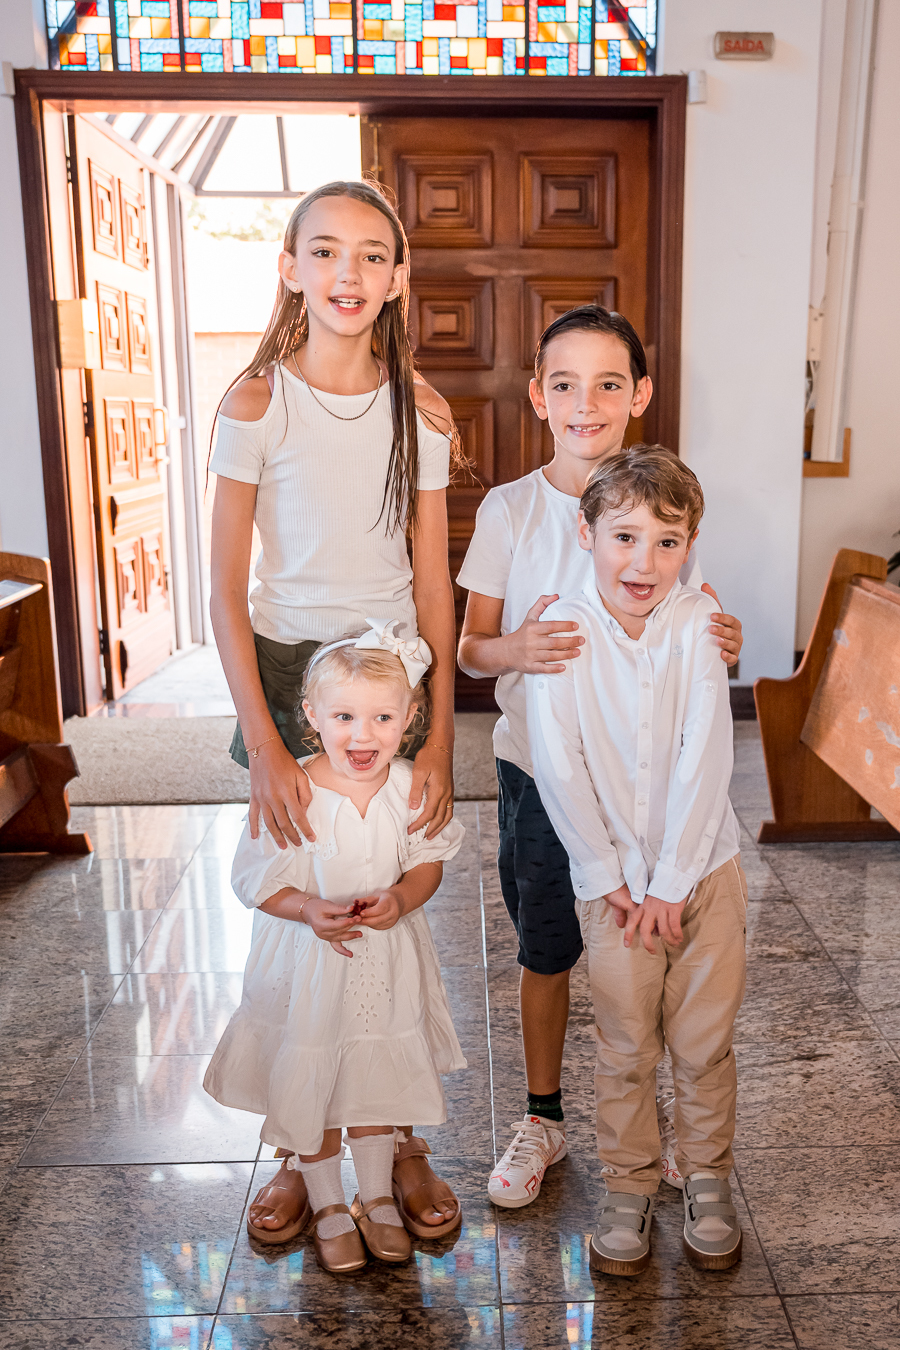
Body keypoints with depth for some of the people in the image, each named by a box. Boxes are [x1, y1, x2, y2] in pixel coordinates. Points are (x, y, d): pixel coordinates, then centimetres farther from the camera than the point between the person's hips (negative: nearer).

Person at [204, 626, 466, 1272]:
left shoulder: (411, 788, -12)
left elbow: (430, 860, -2)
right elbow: (258, 879, -12)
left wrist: (401, 898, -22)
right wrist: (308, 910, -29)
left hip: (386, 961, 3)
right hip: (307, 963, -2)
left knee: (379, 1075, 18)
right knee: (306, 1083, 12)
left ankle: (378, 1195, 41)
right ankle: (327, 1205, 37)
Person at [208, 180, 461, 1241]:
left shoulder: (421, 413, -1)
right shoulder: (256, 404, -7)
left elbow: (432, 586, 0)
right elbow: (226, 591, -9)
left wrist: (440, 736, -7)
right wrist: (263, 745, -15)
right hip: (285, 665, -1)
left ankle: (400, 1135, 29)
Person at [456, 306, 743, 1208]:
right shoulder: (509, 509, -6)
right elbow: (469, 649, -2)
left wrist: (720, 646, -16)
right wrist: (513, 649, -24)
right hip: (540, 768, -1)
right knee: (545, 954, 12)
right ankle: (542, 1118, 35)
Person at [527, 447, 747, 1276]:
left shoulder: (696, 622, -9)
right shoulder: (563, 633, -11)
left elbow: (706, 758, -12)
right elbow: (558, 770, -12)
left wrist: (671, 883, -14)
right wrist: (610, 879, -12)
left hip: (703, 868, 1)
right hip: (614, 880, -1)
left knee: (704, 1041, 12)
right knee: (626, 1048, 10)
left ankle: (707, 1181, 34)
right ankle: (629, 1188, 30)